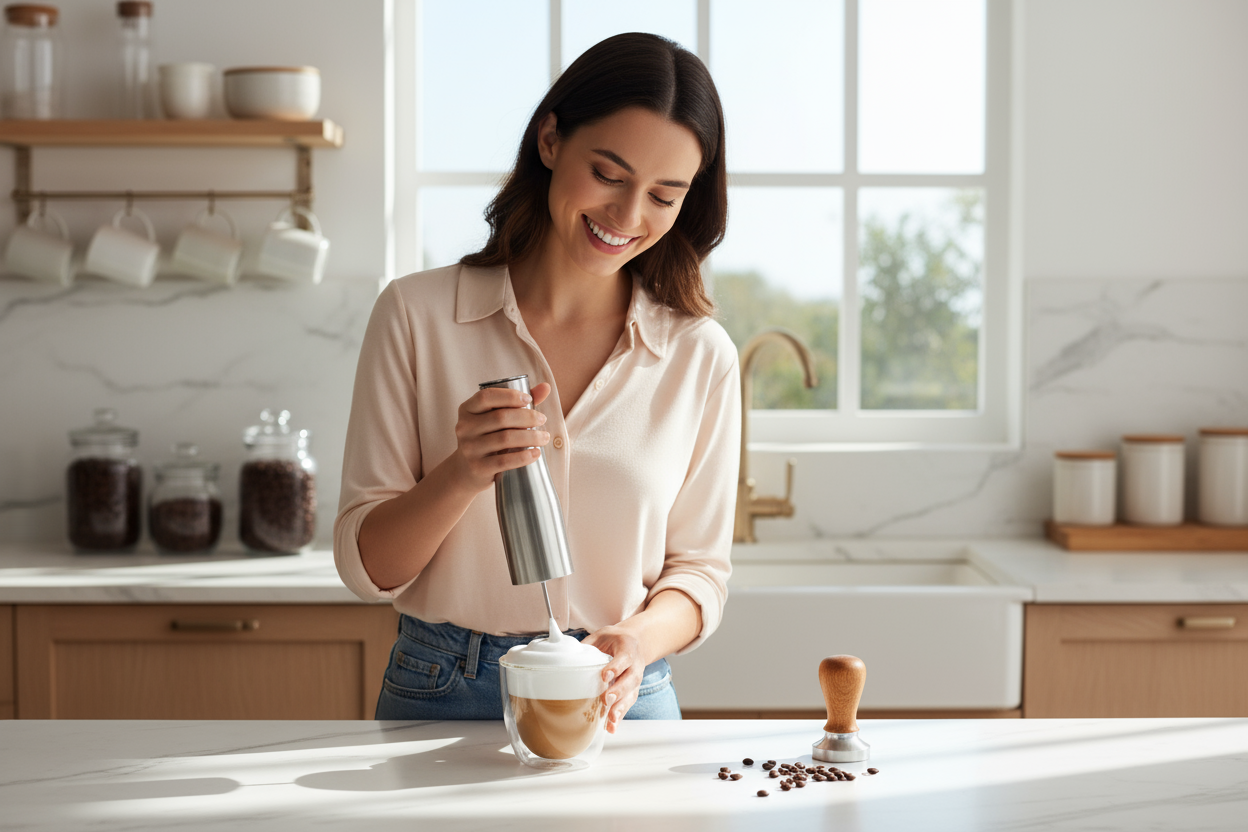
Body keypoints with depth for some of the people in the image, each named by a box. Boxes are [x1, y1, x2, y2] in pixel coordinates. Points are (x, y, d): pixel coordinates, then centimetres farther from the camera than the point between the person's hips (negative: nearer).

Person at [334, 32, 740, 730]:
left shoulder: (701, 357, 0)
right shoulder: (417, 315, -3)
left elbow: (700, 567, 7)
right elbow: (366, 566, -2)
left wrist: (640, 637, -15)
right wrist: (462, 475, -21)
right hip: (442, 697, -1)